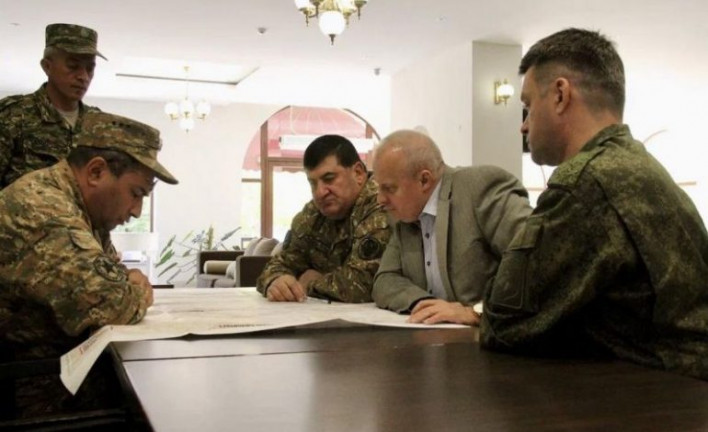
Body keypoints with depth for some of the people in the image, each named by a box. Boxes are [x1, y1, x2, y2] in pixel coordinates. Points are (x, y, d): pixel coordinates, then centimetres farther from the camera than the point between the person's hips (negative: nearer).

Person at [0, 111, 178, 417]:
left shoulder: (66, 202, 6)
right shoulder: (43, 211, -26)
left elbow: (99, 281, 18)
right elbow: (113, 304, -34)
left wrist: (128, 283, -5)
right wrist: (136, 293, -12)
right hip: (43, 394, -9)